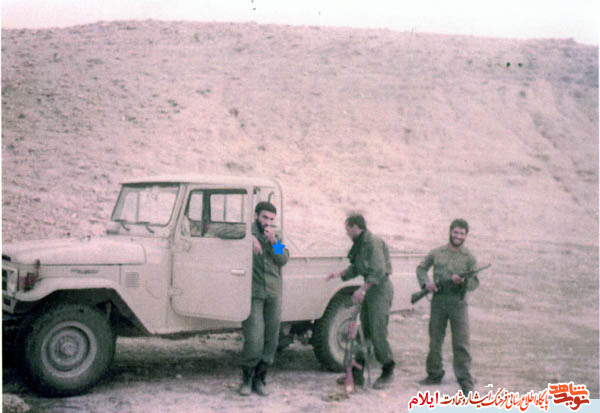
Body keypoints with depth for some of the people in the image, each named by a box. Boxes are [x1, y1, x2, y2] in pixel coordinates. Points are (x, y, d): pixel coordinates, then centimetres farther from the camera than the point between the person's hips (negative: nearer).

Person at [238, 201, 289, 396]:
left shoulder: (276, 236, 17)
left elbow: (283, 259, 4)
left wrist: (273, 241, -10)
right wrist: (250, 238, -24)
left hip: (274, 294, 5)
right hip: (253, 294, -5)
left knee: (271, 340, 7)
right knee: (254, 340, -9)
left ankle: (260, 379, 20)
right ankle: (246, 379, 9)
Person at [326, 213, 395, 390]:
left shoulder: (373, 242, -16)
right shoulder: (360, 244, 14)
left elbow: (379, 271, -23)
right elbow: (356, 268, 22)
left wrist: (362, 289, -26)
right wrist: (340, 274, 8)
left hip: (380, 289, -10)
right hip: (369, 290, 10)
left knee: (378, 333, -8)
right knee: (363, 332, 9)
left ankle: (388, 371, 8)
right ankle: (357, 374, 13)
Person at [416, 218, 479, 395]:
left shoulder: (469, 258, 2)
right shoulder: (436, 253, 6)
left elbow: (475, 282, 0)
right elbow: (421, 268, 16)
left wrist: (463, 281, -21)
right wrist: (426, 282, -3)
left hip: (458, 303, -2)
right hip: (438, 301, 2)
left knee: (461, 343, -6)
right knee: (435, 340, 11)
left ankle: (465, 379, 1)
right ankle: (434, 374, 25)